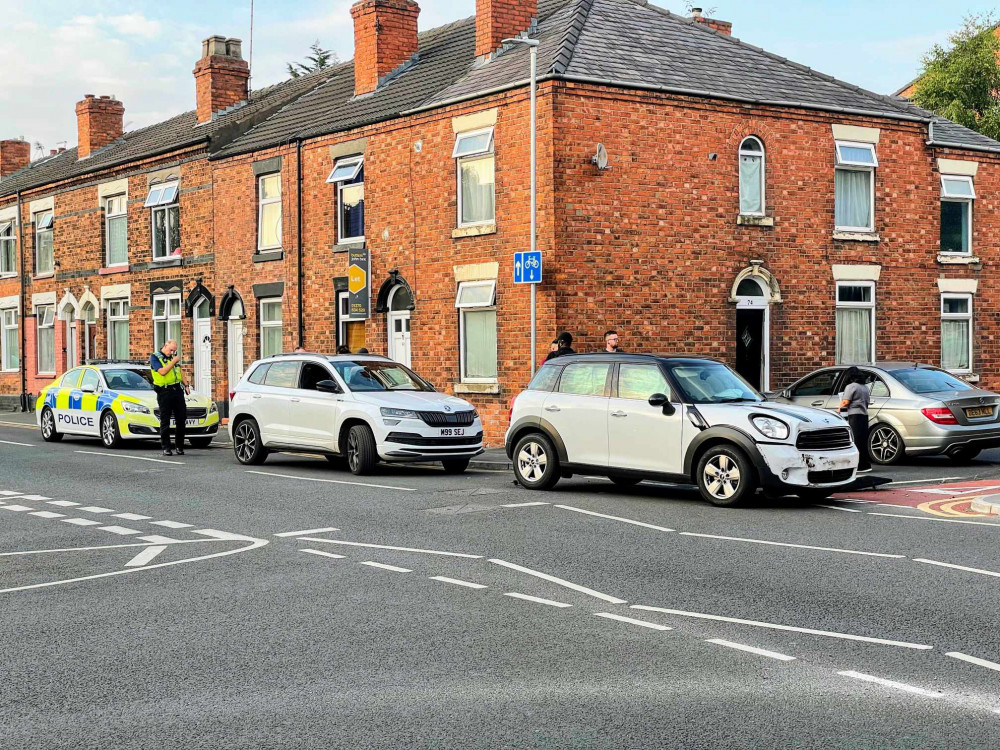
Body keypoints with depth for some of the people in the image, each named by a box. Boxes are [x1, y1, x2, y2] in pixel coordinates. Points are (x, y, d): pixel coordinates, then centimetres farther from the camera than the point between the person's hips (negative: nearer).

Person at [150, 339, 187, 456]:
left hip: (177, 389, 6)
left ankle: (179, 446, 14)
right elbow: (162, 371, -17)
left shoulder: (173, 357, 16)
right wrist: (174, 361, -13)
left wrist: (185, 385, 16)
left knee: (181, 419, 5)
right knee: (165, 421, -2)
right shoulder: (155, 357, -3)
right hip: (164, 392, -6)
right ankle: (166, 448, 3)